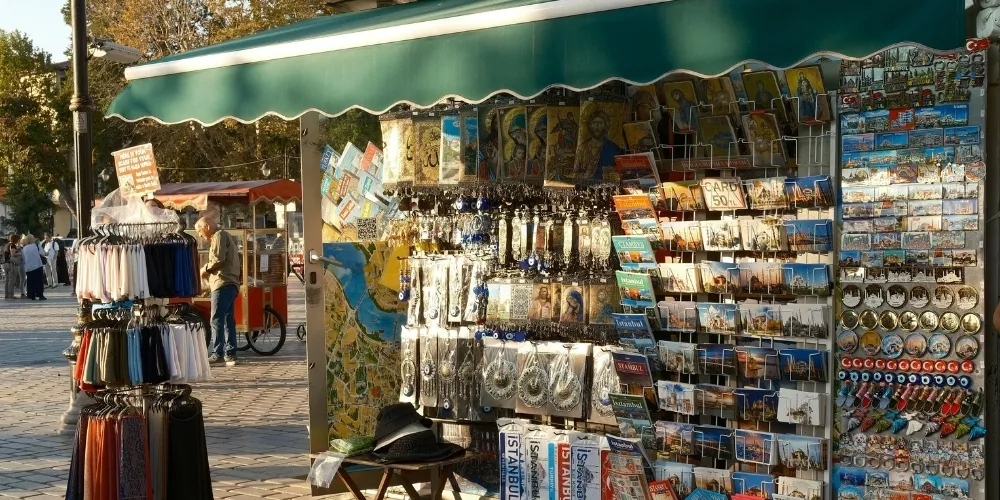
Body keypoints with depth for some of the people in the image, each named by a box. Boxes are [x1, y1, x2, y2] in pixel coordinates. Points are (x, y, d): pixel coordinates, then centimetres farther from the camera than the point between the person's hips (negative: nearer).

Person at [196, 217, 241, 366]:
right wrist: (209, 272, 18)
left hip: (223, 284, -10)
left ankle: (217, 353, -12)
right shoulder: (227, 237, 26)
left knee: (217, 320, -11)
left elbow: (219, 259, -16)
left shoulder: (219, 236, -4)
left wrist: (206, 268, -2)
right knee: (228, 320, 8)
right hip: (230, 284, 10)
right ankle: (230, 353, 9)